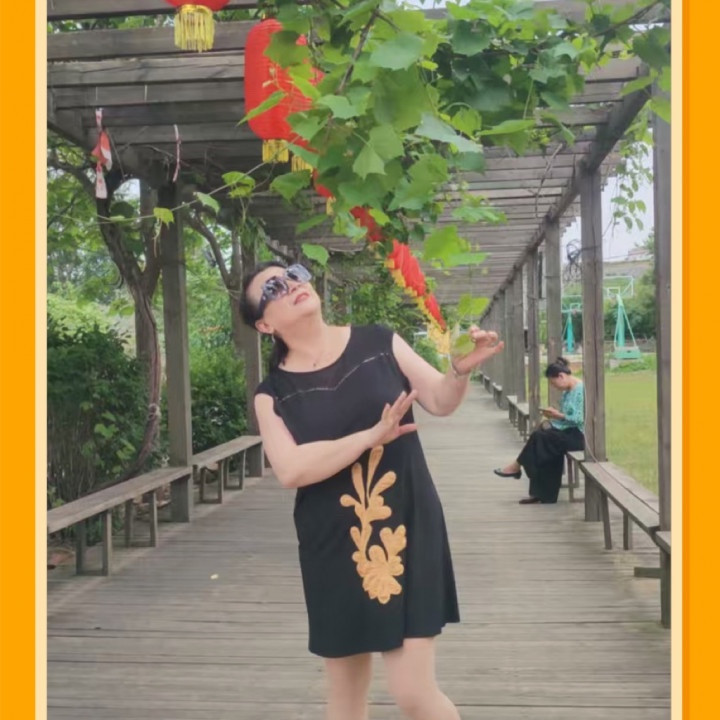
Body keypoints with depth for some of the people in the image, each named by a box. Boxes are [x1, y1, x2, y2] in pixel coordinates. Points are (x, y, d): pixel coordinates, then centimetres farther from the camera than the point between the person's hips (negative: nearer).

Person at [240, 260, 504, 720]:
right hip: (334, 547, 2)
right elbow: (290, 469, -16)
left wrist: (461, 369, -19)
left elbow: (441, 402, 3)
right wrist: (373, 435, -23)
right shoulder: (273, 393, -1)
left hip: (407, 530, -1)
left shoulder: (378, 343, -1)